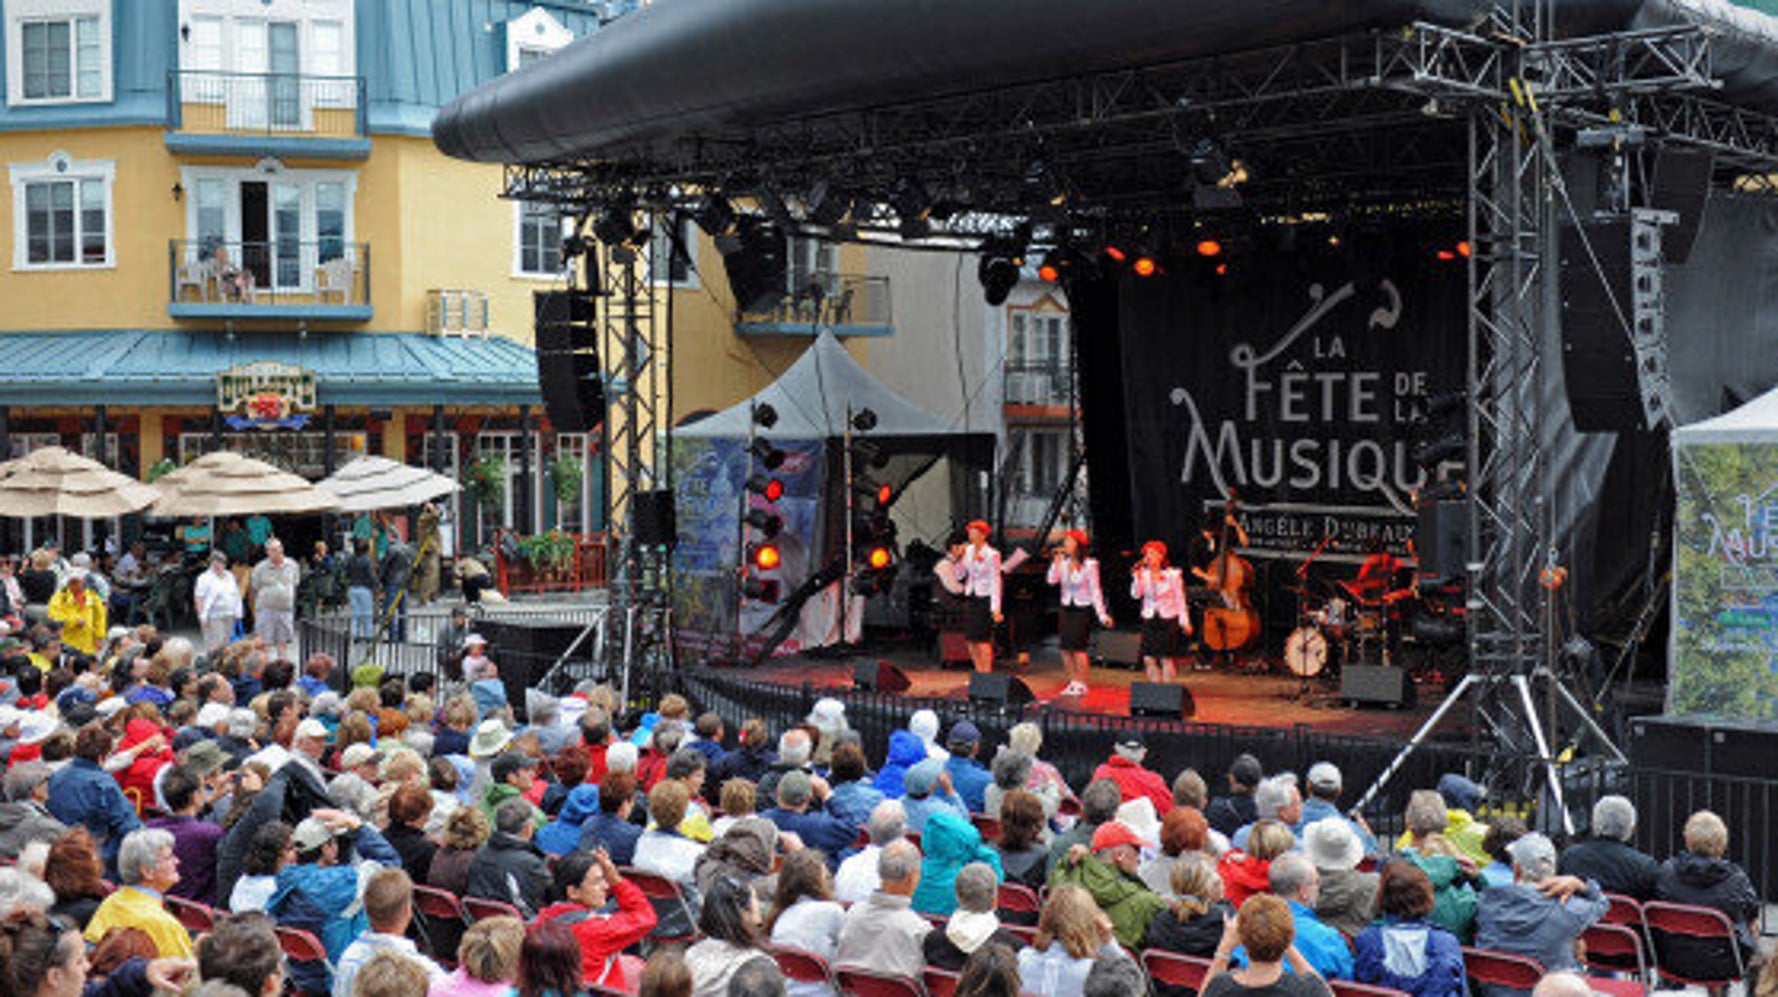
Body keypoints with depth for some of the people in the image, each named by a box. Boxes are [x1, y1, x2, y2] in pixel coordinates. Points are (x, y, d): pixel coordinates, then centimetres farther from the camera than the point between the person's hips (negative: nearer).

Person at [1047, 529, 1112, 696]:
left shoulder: (1089, 565, -9)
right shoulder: (1064, 563, 4)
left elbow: (1095, 590, -8)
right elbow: (1051, 580, -8)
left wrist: (1102, 614, -12)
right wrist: (1056, 561, -9)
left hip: (1083, 609, -5)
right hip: (1066, 609, 5)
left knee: (1078, 648, -9)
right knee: (1065, 649, 3)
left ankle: (1082, 684, 2)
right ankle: (1073, 682, 15)